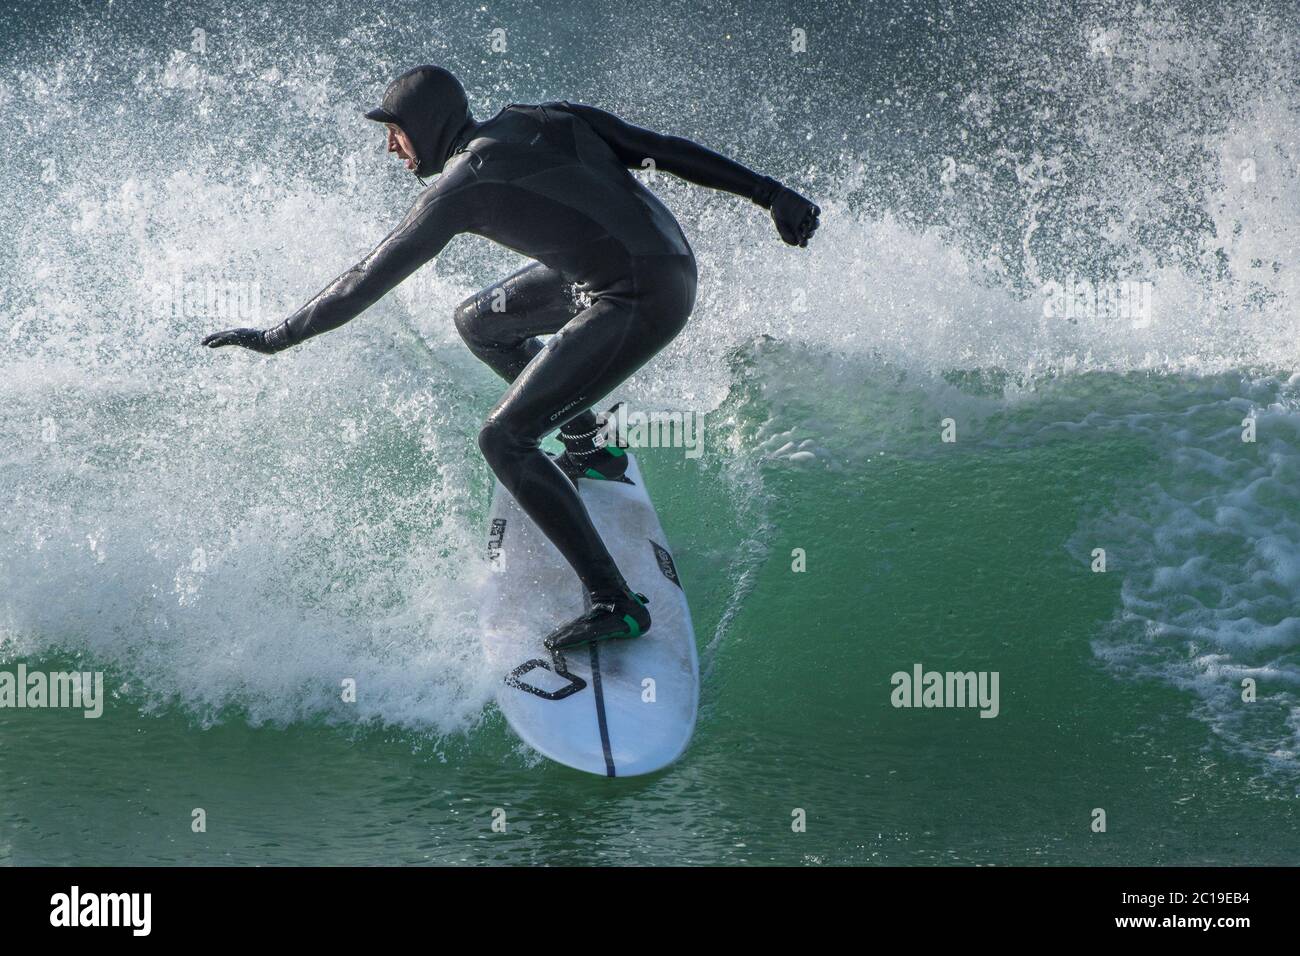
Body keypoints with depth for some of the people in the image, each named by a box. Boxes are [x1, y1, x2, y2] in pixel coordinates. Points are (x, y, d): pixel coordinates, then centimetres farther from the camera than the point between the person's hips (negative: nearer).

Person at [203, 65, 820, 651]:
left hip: (641, 303, -9)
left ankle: (616, 604, -14)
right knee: (478, 323, 23)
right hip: (672, 259, 9)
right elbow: (666, 149, 6)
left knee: (504, 440, -10)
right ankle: (590, 451, 35)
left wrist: (276, 338, 6)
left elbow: (370, 280, -4)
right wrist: (770, 193, 7)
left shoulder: (459, 186, -10)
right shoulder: (543, 120, 9)